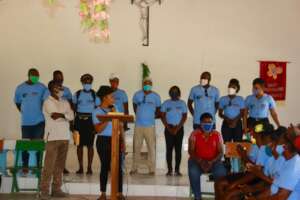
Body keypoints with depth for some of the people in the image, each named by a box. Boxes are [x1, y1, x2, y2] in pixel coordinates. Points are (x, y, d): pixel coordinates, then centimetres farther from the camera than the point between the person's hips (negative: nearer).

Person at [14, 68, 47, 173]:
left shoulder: (42, 87, 0)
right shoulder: (20, 88, 4)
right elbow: (17, 102, 15)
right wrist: (23, 112, 6)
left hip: (39, 121, -1)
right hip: (26, 121, 1)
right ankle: (25, 166, 11)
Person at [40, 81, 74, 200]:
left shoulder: (65, 102, 15)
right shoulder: (48, 102, -4)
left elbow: (71, 116, 0)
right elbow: (55, 115, -16)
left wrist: (61, 115, -16)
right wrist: (66, 115, -2)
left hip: (65, 137, 6)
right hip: (53, 137, -6)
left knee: (60, 165, 8)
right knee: (49, 165, -8)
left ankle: (56, 189, 14)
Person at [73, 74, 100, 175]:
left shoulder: (94, 94, 3)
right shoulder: (77, 94, 7)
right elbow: (73, 108, 10)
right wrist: (72, 122, 2)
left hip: (90, 120, -2)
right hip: (79, 120, 2)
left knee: (90, 145, 0)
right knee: (79, 144, 4)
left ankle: (89, 167, 5)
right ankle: (81, 167, 11)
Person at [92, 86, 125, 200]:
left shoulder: (115, 109, 11)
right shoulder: (97, 112, -3)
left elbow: (120, 126, 14)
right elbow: (98, 129, -13)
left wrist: (122, 140, 6)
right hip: (104, 141, -3)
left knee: (118, 166, -1)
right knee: (105, 166, -1)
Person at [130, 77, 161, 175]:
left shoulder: (156, 96, 1)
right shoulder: (137, 94, 5)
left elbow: (158, 110, 12)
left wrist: (153, 116, 2)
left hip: (150, 126, -2)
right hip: (138, 125, 2)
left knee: (151, 147, -3)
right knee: (136, 147, 5)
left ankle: (152, 169, 4)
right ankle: (134, 168, 14)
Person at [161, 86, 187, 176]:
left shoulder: (182, 103, 7)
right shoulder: (166, 103, 7)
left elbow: (184, 117, 1)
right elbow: (162, 116, 3)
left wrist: (177, 128, -8)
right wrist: (169, 128, -7)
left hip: (179, 128, 0)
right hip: (169, 128, 0)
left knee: (178, 149, -3)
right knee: (169, 149, -3)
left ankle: (177, 169, -1)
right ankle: (169, 169, -1)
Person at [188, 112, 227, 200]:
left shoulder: (217, 135, 0)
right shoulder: (194, 134, -4)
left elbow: (220, 152, -3)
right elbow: (191, 151, -6)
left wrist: (211, 162, -21)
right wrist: (200, 161, -23)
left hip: (213, 161, 1)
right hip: (197, 160, -1)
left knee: (221, 172, -30)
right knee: (193, 172, -34)